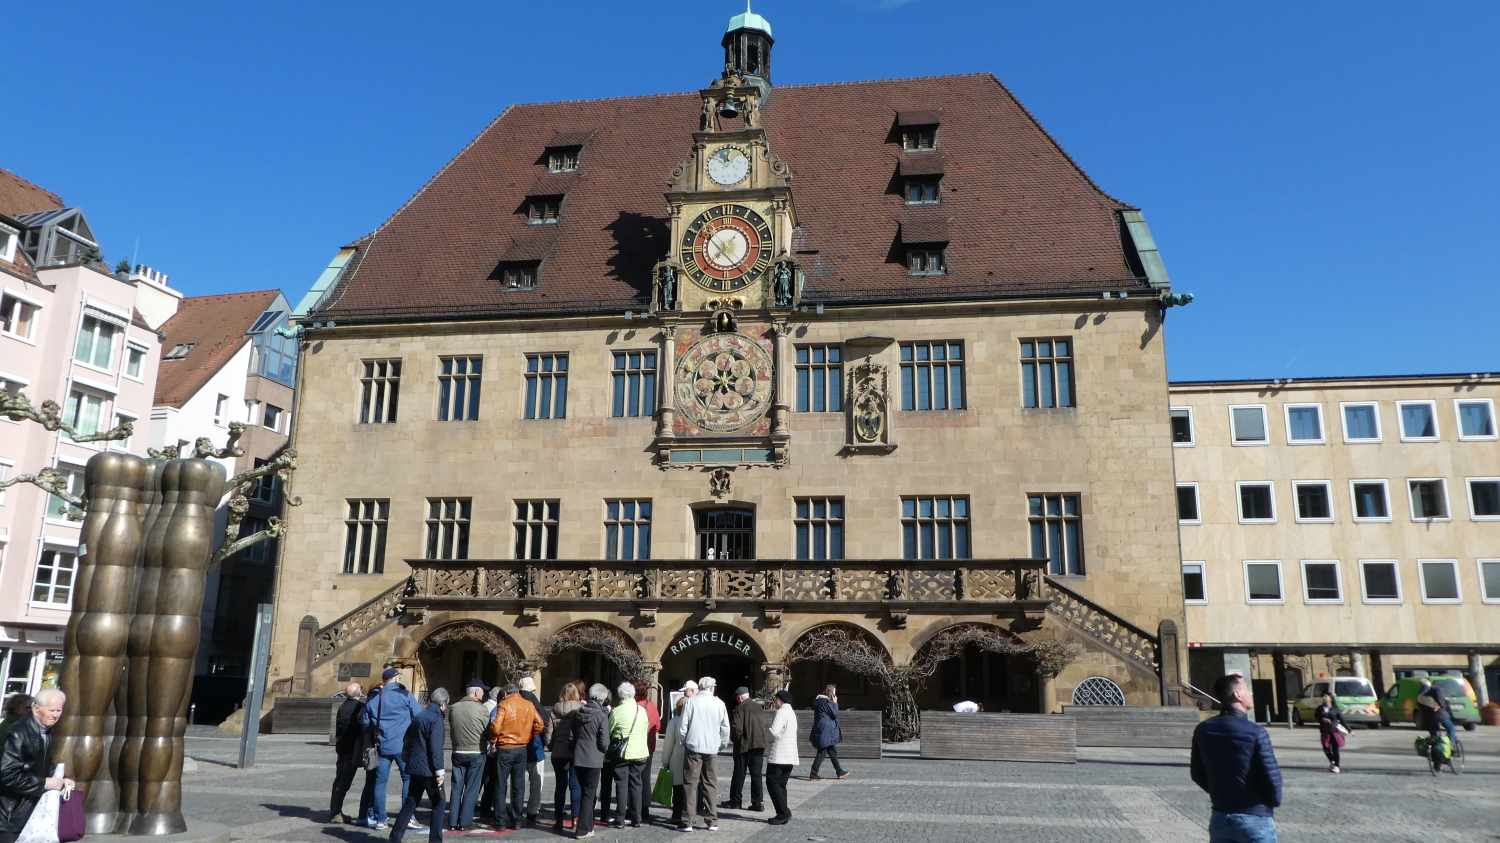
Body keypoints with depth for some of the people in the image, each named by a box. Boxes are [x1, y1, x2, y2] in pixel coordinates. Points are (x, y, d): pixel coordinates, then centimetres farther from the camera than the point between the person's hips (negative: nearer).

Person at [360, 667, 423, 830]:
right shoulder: (404, 695, -5)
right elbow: (419, 717, -5)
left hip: (382, 746, 4)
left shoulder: (373, 698, 9)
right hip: (402, 745, -4)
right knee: (409, 779, 2)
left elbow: (365, 721, 15)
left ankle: (380, 820, 11)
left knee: (380, 782, 9)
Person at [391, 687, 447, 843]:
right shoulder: (436, 718, -14)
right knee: (439, 804, 3)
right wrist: (439, 771, -18)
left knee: (410, 803, 15)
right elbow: (436, 747, -19)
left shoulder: (418, 716, 12)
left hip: (414, 766, 8)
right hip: (429, 769, -8)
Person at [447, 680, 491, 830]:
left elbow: (451, 723, 9)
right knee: (471, 789, 4)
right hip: (476, 753, -4)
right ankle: (465, 822, 4)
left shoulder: (453, 708, -3)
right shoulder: (481, 709, -14)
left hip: (458, 752, 4)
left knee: (456, 787, 12)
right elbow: (488, 730, -6)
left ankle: (453, 821, 14)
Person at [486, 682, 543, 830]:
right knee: (519, 787, 10)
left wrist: (493, 741, -1)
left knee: (500, 786, 5)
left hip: (505, 749, -4)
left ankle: (500, 821, 5)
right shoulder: (529, 705, 4)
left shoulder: (504, 704, -9)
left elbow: (496, 726, -17)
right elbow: (539, 724, 1)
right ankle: (516, 821, 12)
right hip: (522, 749, 4)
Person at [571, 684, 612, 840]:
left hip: (578, 758, 6)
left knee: (584, 793, 18)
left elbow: (574, 735, 12)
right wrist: (604, 748, 6)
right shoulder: (602, 716, -14)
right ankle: (582, 830, 5)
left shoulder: (578, 713, 3)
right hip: (593, 759, -6)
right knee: (589, 794, 3)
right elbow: (604, 742, -14)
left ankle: (588, 825, 27)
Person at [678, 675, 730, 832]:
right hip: (712, 749, 2)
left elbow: (683, 727, -5)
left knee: (690, 784, 2)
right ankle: (712, 821, 12)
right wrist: (721, 743, 21)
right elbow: (725, 729, 6)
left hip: (693, 748, -2)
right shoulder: (719, 703, 1)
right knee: (711, 784, 11)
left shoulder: (691, 701, -5)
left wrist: (684, 741, 12)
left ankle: (688, 822, -1)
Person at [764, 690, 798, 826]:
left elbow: (774, 732, -21)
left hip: (778, 755, -9)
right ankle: (783, 815, 10)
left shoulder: (782, 712, -13)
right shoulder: (791, 713, 17)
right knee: (781, 784, 12)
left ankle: (783, 812, -10)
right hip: (790, 756, 9)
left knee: (772, 783, -5)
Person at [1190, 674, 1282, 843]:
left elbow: (1197, 773, 6)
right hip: (1255, 819, -5)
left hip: (1219, 819, 5)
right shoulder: (1255, 732, -17)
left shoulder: (1203, 730, 0)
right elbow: (1271, 776, -14)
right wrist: (1274, 802, 6)